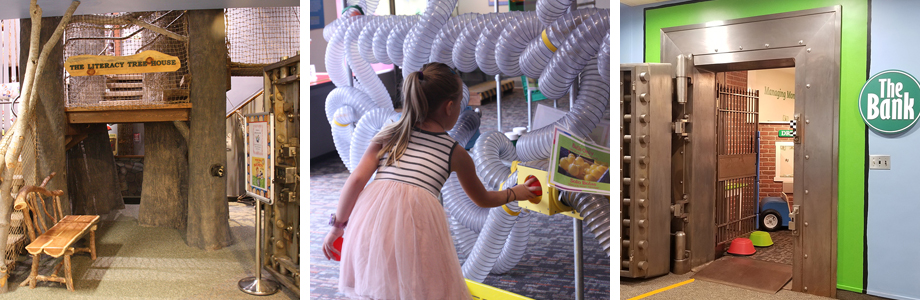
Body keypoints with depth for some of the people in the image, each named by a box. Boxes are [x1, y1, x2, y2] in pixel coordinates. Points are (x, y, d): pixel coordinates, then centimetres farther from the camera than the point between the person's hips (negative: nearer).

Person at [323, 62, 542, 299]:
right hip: (418, 217, -3)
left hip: (371, 217, 3)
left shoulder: (389, 135, 18)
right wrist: (517, 193, 48)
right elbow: (483, 199, 30)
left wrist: (338, 224, 18)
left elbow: (357, 178, 7)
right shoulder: (456, 153, 16)